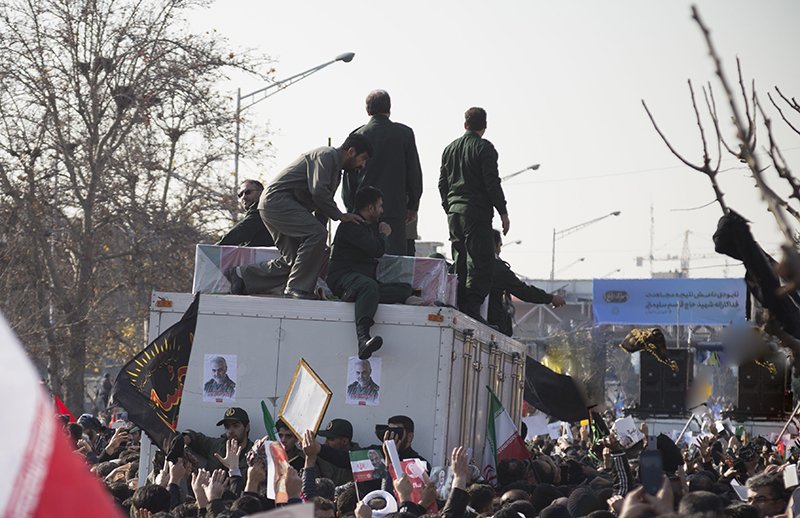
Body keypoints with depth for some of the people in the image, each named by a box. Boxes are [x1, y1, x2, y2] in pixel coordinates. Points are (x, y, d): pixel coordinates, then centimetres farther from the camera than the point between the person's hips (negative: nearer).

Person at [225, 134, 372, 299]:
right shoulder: (327, 155, -9)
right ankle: (297, 287, -22)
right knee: (317, 233, -25)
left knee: (293, 261, 7)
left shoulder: (336, 170, 24)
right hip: (277, 200, -11)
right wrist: (340, 216, -14)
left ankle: (241, 274, 15)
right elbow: (318, 191, -23)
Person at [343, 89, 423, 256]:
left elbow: (349, 178, 5)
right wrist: (413, 206, 12)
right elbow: (414, 172, 3)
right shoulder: (404, 133, 0)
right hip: (395, 208, -1)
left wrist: (351, 208, 13)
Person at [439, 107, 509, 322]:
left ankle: (458, 310, 10)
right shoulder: (484, 148, -7)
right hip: (477, 212, -7)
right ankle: (472, 309, -15)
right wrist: (503, 212, -7)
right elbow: (492, 183, -12)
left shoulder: (450, 148, 13)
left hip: (454, 213, 7)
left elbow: (442, 183, 17)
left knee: (460, 262, 12)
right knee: (480, 263, -7)